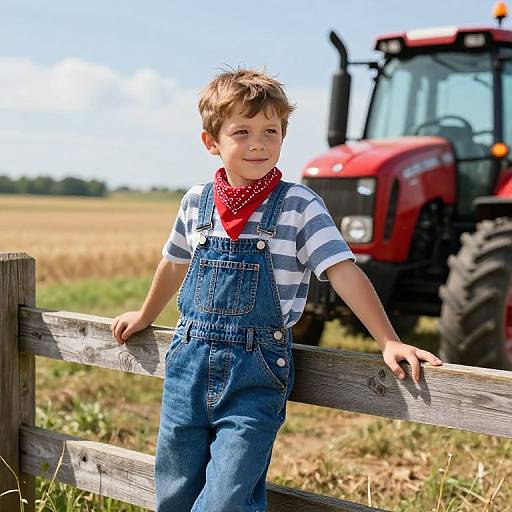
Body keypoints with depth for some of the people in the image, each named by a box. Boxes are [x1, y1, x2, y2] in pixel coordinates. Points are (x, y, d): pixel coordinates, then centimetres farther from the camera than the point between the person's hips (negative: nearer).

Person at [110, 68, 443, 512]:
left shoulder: (300, 205, -8)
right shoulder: (196, 202, 5)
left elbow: (345, 272, -11)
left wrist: (389, 342, -19)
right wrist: (145, 316, 35)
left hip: (256, 374, -4)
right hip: (188, 363, 4)